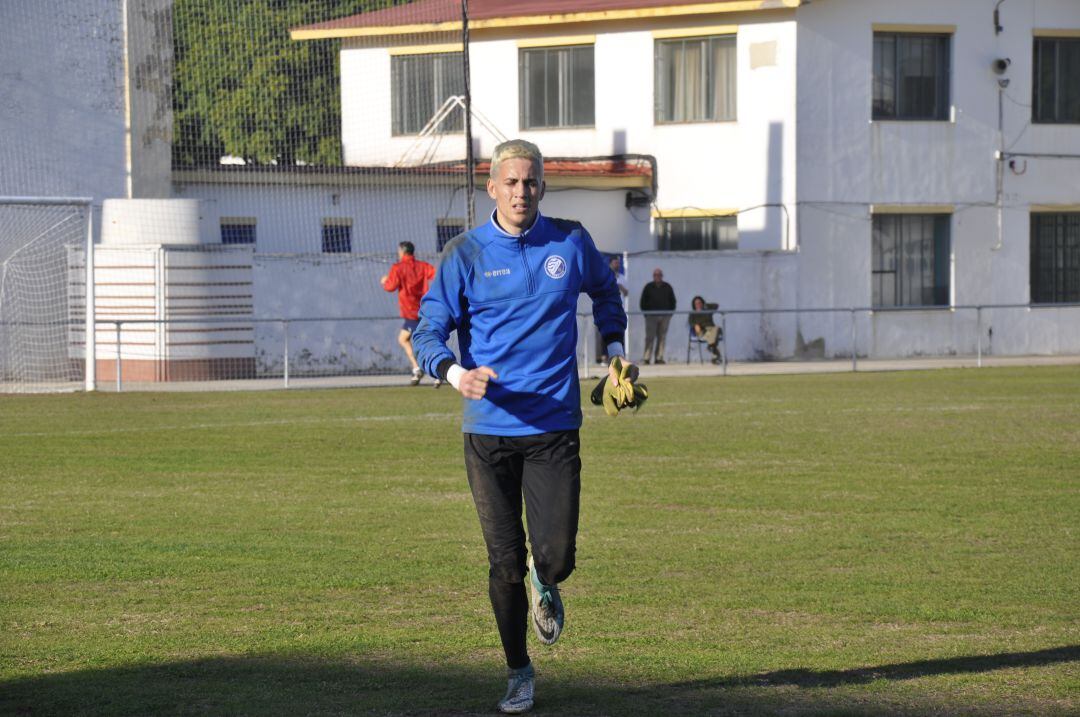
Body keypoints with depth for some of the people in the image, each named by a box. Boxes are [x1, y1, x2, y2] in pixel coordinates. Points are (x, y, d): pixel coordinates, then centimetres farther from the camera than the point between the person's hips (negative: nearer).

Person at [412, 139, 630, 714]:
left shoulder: (570, 243, 4)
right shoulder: (464, 254, -2)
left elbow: (605, 291, 26)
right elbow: (429, 330, -5)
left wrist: (615, 353, 18)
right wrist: (456, 374, -24)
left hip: (555, 427, 1)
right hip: (489, 429, -1)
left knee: (556, 557, -8)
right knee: (505, 563, 1)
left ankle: (544, 584, 31)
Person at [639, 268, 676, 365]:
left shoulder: (667, 287, 11)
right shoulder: (648, 287, 6)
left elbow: (672, 301, 16)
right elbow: (643, 302, 8)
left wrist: (670, 312, 6)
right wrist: (646, 313, -1)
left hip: (665, 316, 2)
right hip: (651, 316, -2)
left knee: (662, 337, 1)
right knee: (650, 337, -8)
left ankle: (659, 358, 4)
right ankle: (647, 358, -10)